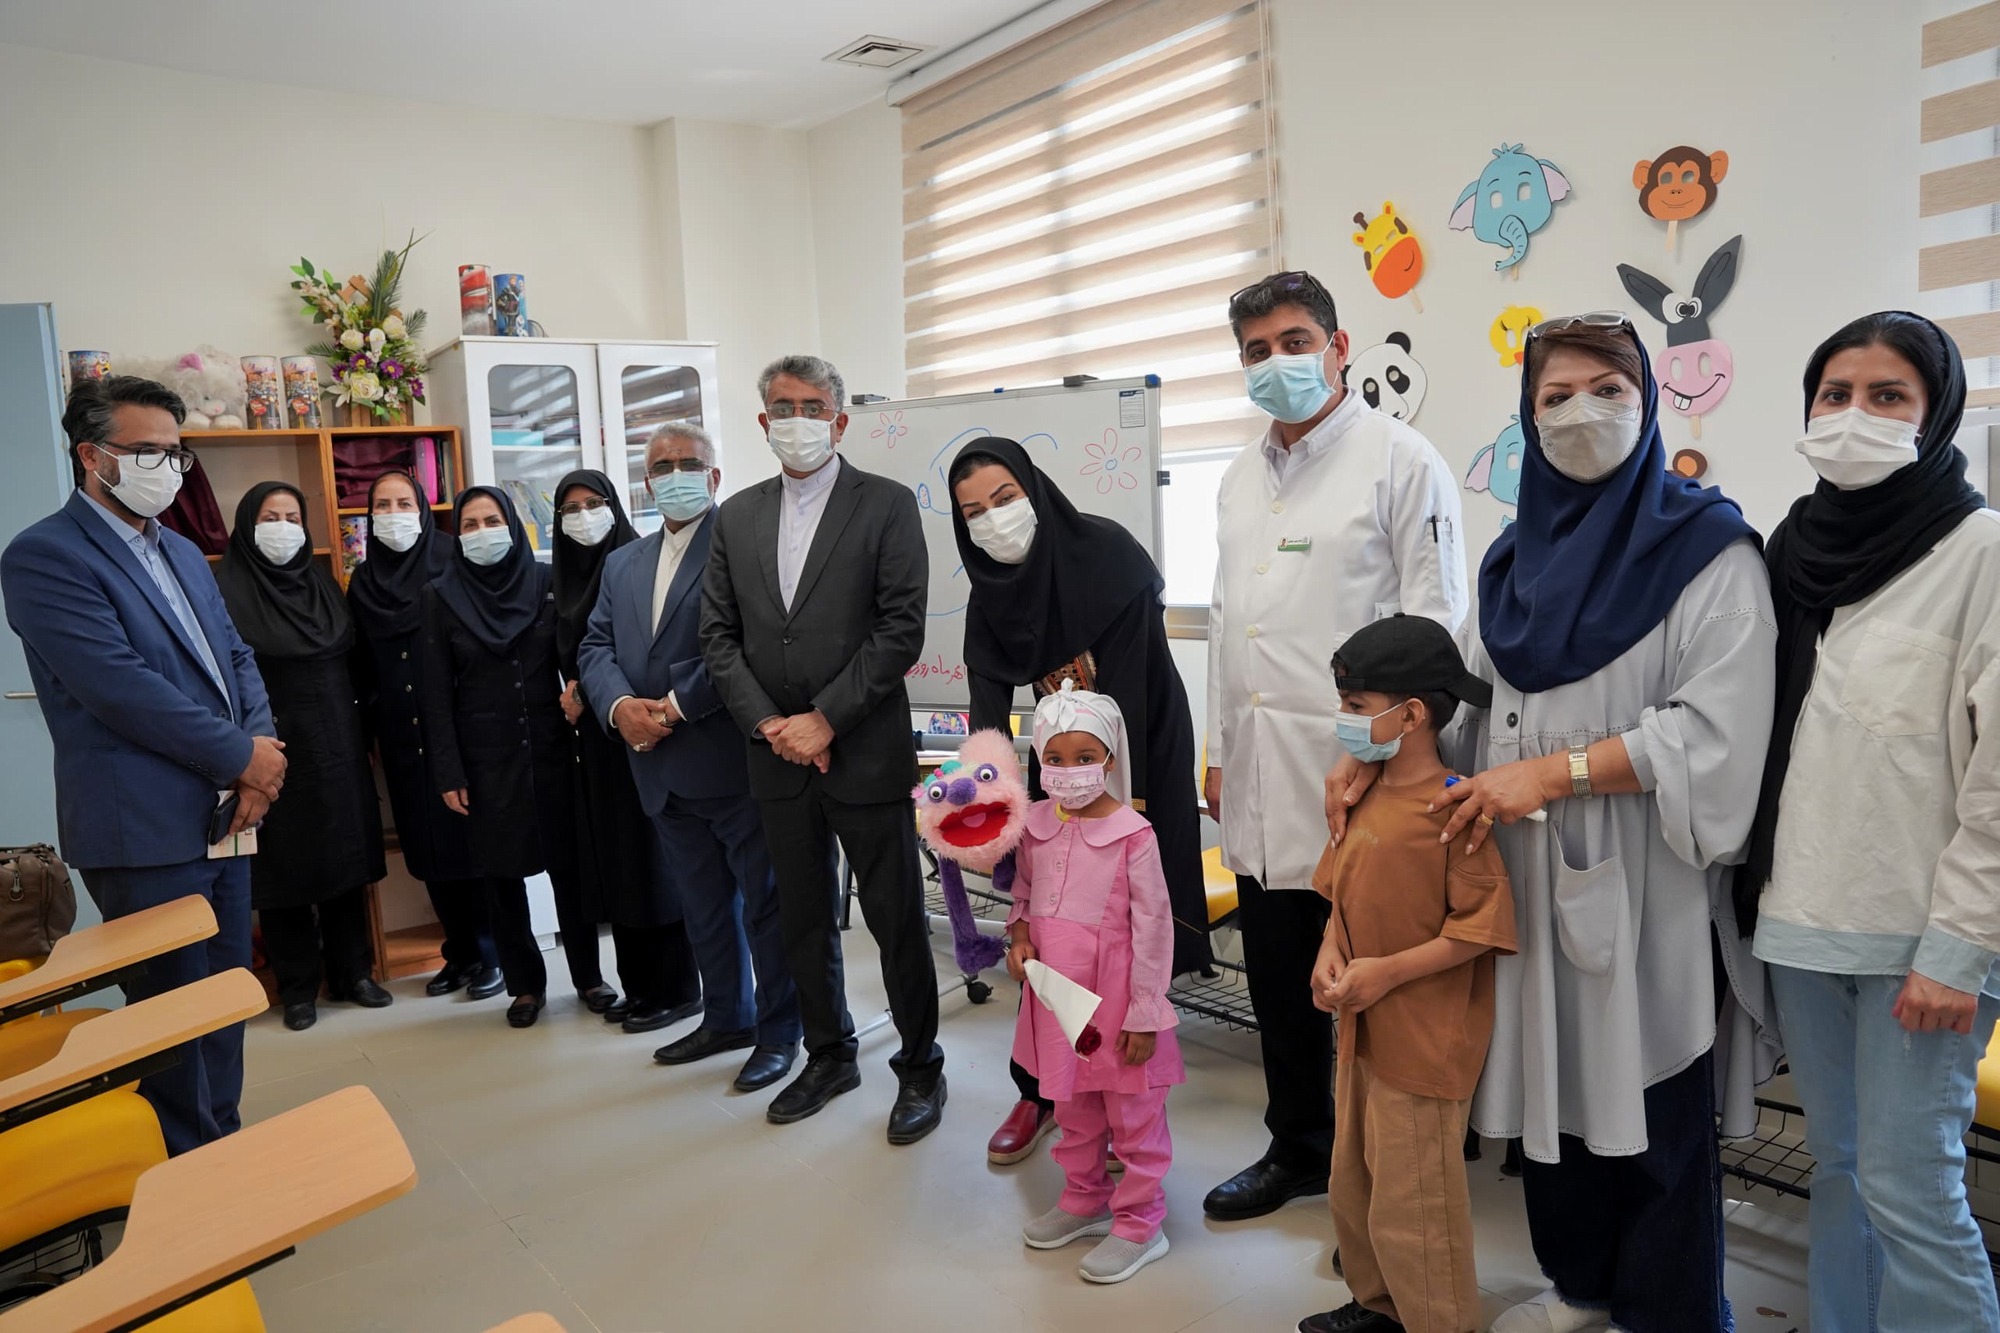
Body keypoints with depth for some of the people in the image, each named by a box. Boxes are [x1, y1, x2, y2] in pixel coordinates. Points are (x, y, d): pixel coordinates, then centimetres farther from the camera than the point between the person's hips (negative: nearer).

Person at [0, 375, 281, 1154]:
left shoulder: (183, 554, 15)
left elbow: (236, 659, 12)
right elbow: (121, 687, -20)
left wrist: (256, 755, -6)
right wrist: (242, 757, -13)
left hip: (222, 813, 8)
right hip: (145, 829, -8)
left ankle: (224, 1144, 30)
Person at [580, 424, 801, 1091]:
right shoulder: (623, 563, 17)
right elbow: (595, 646, 12)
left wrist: (677, 705, -18)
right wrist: (619, 705, -8)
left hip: (734, 760, -7)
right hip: (663, 772, 7)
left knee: (764, 902, 5)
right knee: (703, 904, 18)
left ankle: (779, 1030, 18)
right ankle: (726, 1018, 34)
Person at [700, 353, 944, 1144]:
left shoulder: (887, 506, -5)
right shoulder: (736, 518, 9)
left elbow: (901, 630, -11)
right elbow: (719, 636, 7)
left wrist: (826, 720, -14)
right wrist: (768, 724, -6)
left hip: (864, 751, -4)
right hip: (777, 754, 5)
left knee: (896, 919, 4)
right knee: (803, 918, 15)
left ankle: (920, 1066, 23)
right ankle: (829, 1056, 34)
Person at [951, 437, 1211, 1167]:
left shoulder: (1106, 551, -19)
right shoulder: (988, 597, -3)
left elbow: (1127, 686, -22)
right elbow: (988, 710, -9)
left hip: (1138, 758, -4)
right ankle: (1040, 1088, 20)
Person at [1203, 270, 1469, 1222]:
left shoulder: (1400, 460, -5)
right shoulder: (1242, 478, 16)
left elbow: (1432, 621, -9)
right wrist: (1220, 751, 18)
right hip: (1263, 783, 7)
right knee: (1279, 982, 16)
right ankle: (1298, 1150, 35)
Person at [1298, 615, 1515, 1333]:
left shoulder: (1451, 808, -21)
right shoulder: (1363, 797, 4)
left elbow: (1485, 923, -20)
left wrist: (1388, 971, -21)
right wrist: (1329, 952, -4)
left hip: (1423, 1045, -8)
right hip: (1360, 1031, 9)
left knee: (1410, 1208, 4)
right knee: (1353, 1187, 23)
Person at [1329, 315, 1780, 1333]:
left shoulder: (1706, 549, -6)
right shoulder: (1521, 556, 13)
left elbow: (1716, 729, -16)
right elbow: (1472, 701, 16)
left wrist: (1552, 772, -19)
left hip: (1646, 886, -5)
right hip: (1532, 877, 5)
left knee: (1654, 1105, 6)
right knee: (1551, 1076, 14)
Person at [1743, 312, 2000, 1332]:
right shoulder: (1792, 549, 10)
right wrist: (1750, 887, 11)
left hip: (1917, 938, -5)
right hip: (1799, 920, 5)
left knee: (1907, 1187, -3)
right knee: (1837, 1168, 14)